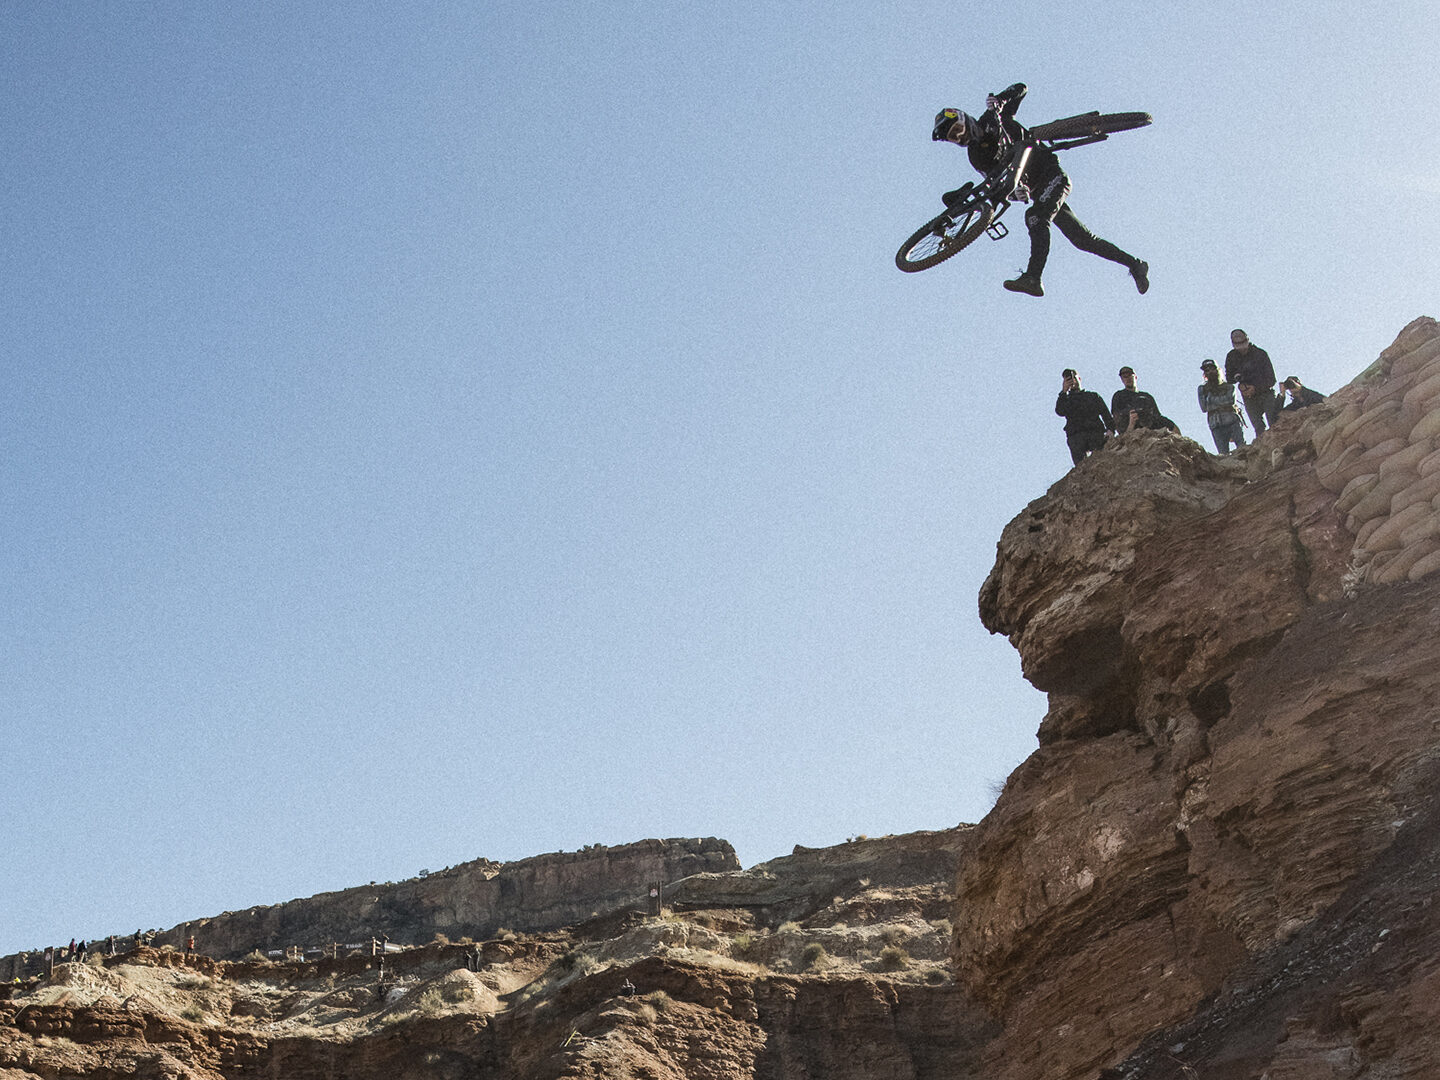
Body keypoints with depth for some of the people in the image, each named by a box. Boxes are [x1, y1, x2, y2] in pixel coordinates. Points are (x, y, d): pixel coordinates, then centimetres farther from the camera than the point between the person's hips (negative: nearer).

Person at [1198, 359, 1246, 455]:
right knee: (1224, 454, -13)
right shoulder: (1202, 389, 17)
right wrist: (1222, 403, 3)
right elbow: (1204, 408, 5)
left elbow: (1230, 400, -3)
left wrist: (1212, 400, 1)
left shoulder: (1229, 386, 17)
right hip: (1216, 425, 0)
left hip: (1233, 421, 0)